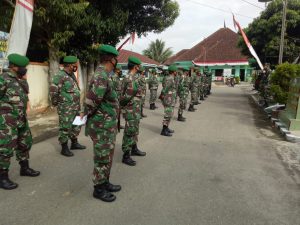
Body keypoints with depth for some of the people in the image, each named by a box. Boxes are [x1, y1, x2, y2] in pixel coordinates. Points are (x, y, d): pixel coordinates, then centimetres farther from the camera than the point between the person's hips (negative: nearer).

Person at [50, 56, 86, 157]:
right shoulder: (60, 76, -16)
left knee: (76, 126, 17)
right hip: (66, 107, -9)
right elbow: (53, 91, -19)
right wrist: (56, 103, -8)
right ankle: (64, 148, 12)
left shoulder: (72, 75, 13)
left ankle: (74, 143, 33)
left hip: (76, 106, 9)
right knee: (65, 128, 0)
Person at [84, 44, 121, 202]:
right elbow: (90, 102, -27)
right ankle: (98, 189, 20)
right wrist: (87, 114, -9)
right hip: (102, 126, -9)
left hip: (109, 125, 9)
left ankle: (105, 183, 34)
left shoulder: (105, 75, 10)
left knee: (108, 157, 19)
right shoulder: (101, 77, -23)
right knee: (102, 159, 4)